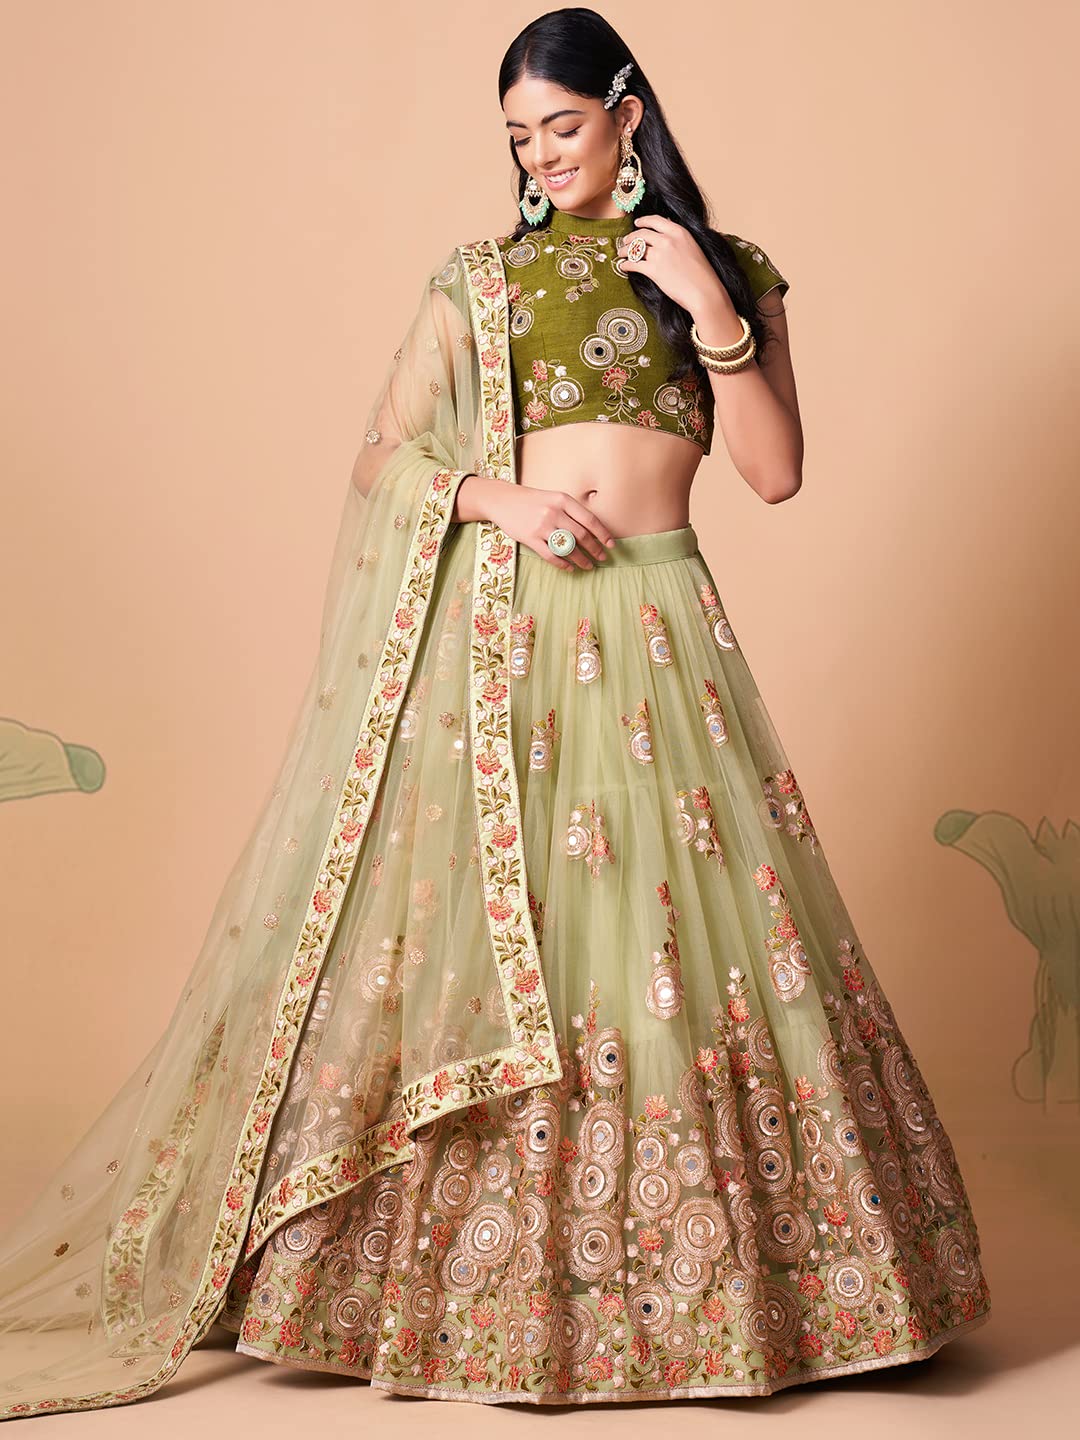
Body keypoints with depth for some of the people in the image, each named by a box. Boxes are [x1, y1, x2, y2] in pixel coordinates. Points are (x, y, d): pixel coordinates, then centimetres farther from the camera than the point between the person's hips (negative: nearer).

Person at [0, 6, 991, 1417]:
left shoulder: (727, 270, 10)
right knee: (478, 930, 1)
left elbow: (778, 471, 2)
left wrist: (712, 313, -8)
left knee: (686, 928, 0)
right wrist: (493, 494, -10)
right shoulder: (477, 280, 10)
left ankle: (686, 1267, 16)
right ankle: (480, 1271, 15)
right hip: (497, 628, 0)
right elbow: (382, 457, 8)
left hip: (653, 633, 0)